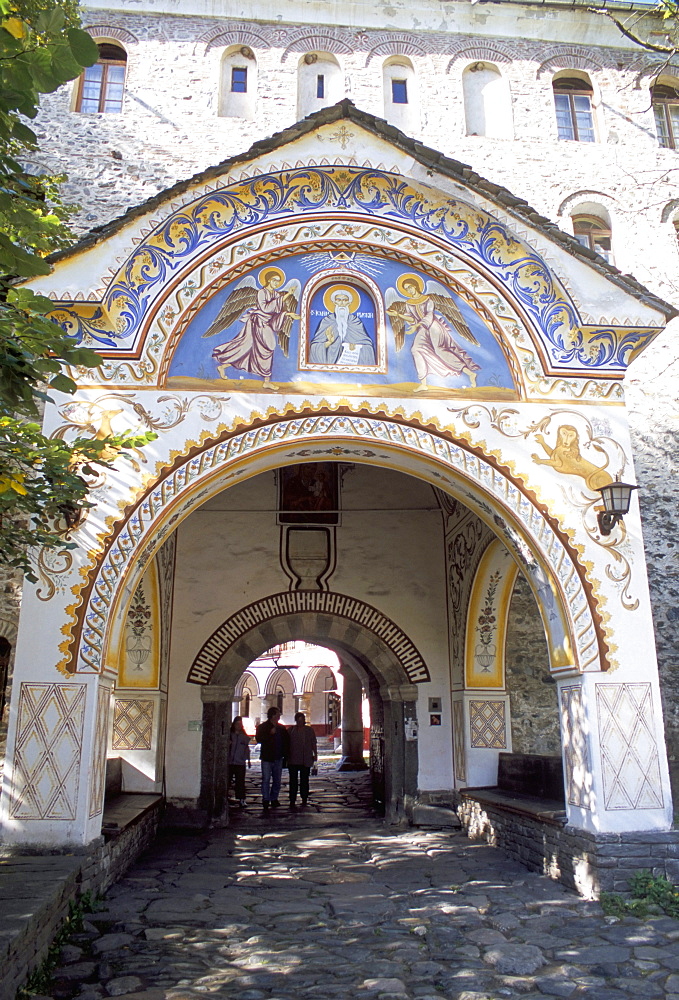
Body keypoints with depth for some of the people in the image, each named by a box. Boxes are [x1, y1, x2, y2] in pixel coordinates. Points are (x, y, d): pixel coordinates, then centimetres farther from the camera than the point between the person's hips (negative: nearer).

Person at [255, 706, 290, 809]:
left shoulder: (281, 728, 12)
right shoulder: (262, 727, 0)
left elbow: (287, 741, 17)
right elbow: (258, 739, -13)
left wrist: (285, 753, 5)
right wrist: (270, 733, -19)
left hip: (278, 758, 4)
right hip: (267, 758, -4)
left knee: (277, 780, 8)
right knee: (266, 780, -6)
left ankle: (274, 799, 17)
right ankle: (266, 799, 0)